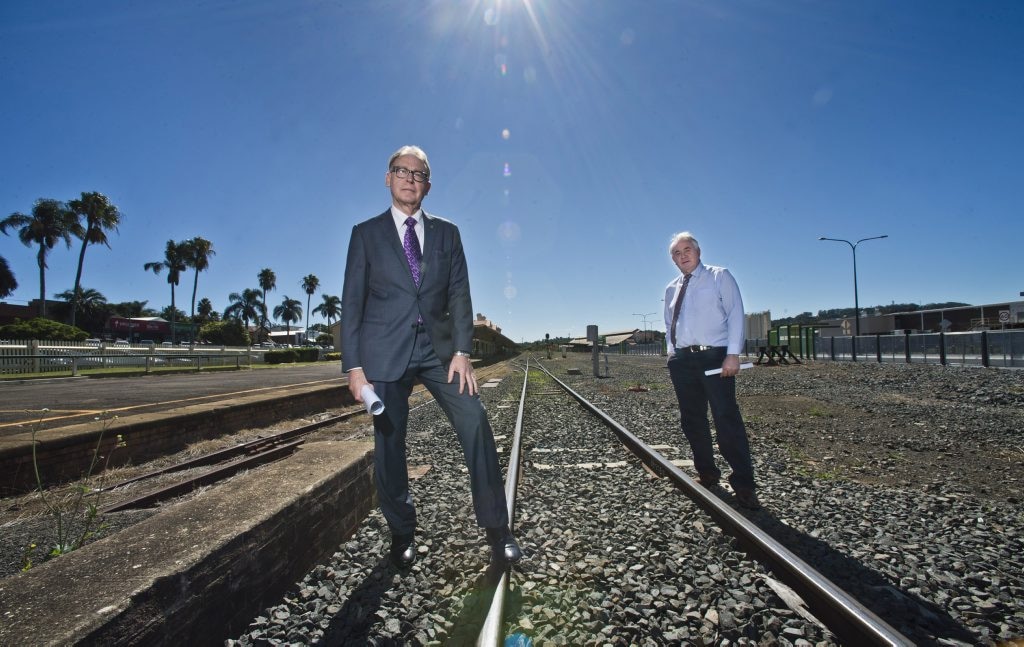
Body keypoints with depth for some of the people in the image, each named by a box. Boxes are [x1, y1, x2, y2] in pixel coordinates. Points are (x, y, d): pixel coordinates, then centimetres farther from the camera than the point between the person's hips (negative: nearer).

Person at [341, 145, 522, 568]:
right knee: (389, 442, 4)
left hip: (438, 347, 1)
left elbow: (459, 295, 5)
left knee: (476, 425, -9)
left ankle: (496, 528, 5)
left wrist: (462, 350, -8)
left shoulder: (446, 233, 12)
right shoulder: (366, 233, 8)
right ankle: (402, 533, 25)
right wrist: (353, 365, -4)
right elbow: (352, 303, 4)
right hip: (386, 351, -1)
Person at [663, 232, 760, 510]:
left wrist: (733, 354, -14)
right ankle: (707, 474, 23)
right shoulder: (672, 289, 18)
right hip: (682, 359, 5)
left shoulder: (720, 276, 4)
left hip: (715, 356, -5)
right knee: (691, 420, 9)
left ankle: (743, 484, 3)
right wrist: (672, 352, 9)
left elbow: (735, 314, -5)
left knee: (727, 419, -8)